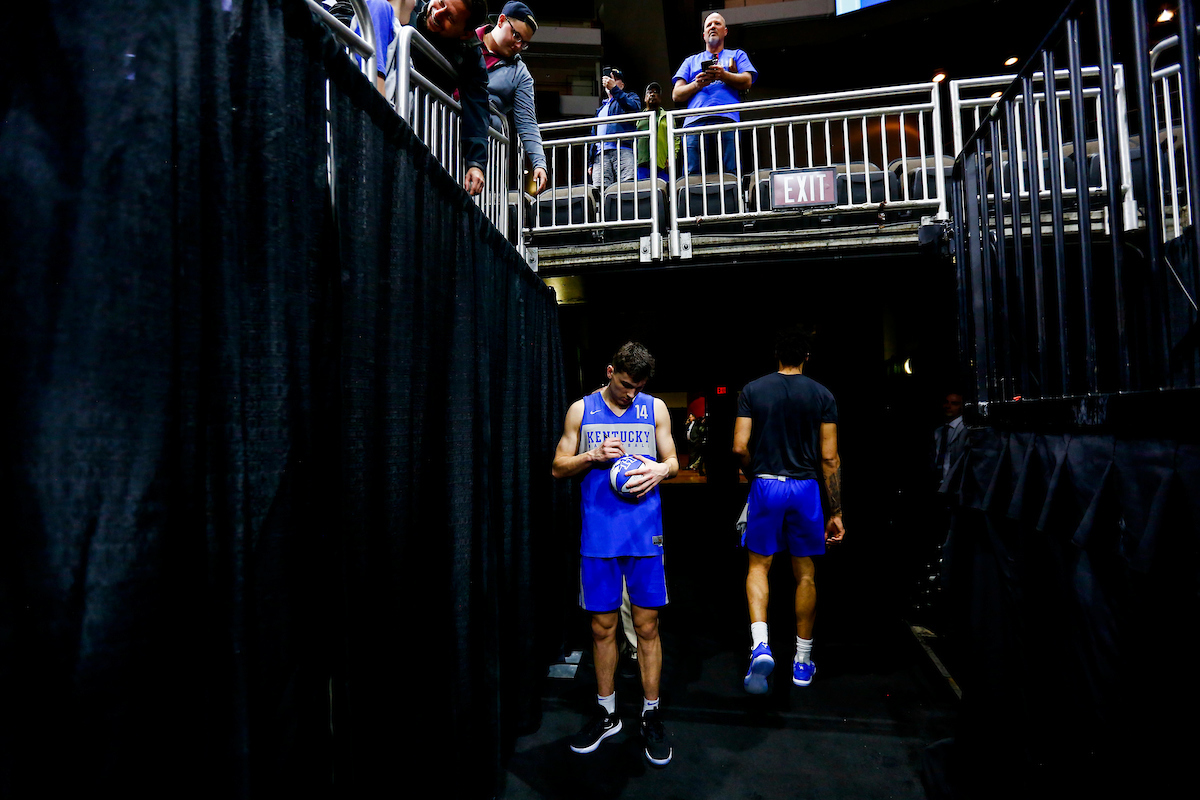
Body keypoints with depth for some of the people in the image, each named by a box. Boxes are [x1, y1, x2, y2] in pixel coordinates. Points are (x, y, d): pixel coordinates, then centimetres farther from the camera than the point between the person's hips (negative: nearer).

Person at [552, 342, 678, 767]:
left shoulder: (655, 408, 6)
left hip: (645, 533, 0)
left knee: (647, 625, 6)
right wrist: (593, 456, -13)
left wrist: (660, 469, -13)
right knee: (602, 625, 9)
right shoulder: (581, 410, 5)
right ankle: (606, 712, 28)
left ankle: (651, 716, 22)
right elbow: (559, 466, 6)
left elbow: (673, 461, 11)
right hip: (598, 535, 0)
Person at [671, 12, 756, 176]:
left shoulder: (737, 55, 30)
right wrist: (696, 84, 0)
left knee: (729, 174, -19)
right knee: (693, 175, -16)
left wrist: (724, 76, -6)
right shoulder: (691, 61, 33)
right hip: (695, 121, 1)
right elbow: (676, 95, 20)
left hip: (726, 119, -1)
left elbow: (747, 82, 11)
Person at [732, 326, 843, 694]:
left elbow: (740, 447, -7)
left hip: (765, 485, -1)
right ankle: (802, 661, 23)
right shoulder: (822, 395, 0)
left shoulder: (752, 390, 0)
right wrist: (836, 512, 4)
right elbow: (829, 459, -2)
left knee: (758, 567, 11)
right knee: (805, 575, 11)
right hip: (806, 488, 1)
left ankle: (760, 645, -8)